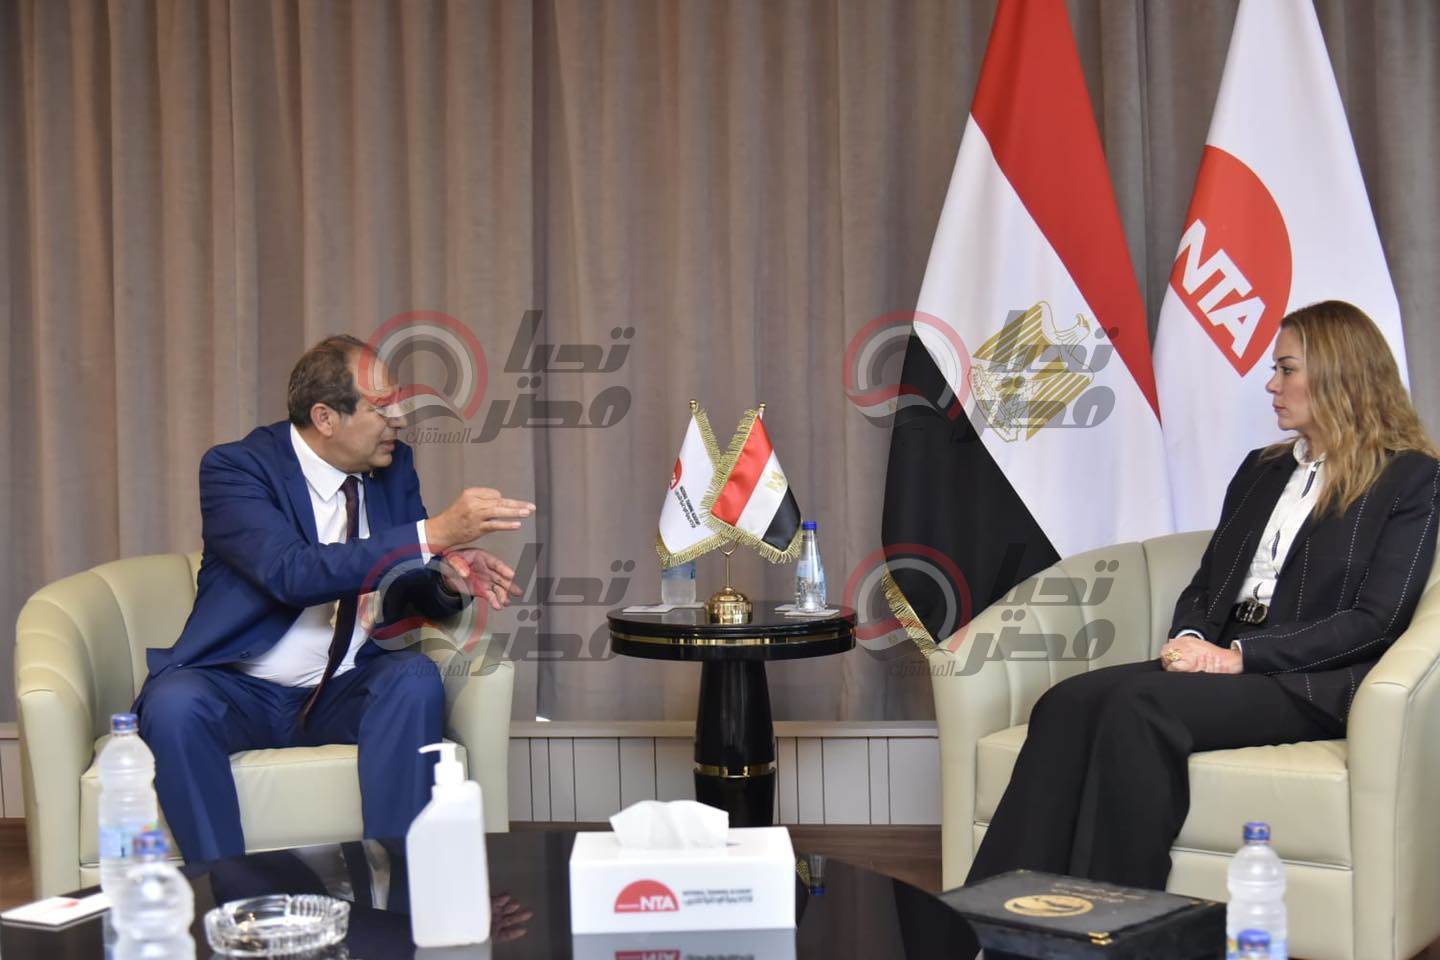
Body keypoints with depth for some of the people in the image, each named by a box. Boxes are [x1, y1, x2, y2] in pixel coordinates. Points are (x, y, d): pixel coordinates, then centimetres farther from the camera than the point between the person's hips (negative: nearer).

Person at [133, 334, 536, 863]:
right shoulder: (234, 467, -12)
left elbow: (413, 596, 10)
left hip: (343, 694, 4)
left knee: (416, 677, -27)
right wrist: (433, 534, -35)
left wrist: (448, 577, -16)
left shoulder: (394, 466, 5)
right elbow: (292, 573, -29)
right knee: (173, 703, -34)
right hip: (243, 691, -3)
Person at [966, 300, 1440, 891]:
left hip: (1311, 682, -6)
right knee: (1066, 704, -24)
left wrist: (1239, 655, -15)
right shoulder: (1262, 470, 25)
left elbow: (1376, 620, -7)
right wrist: (1189, 639, -2)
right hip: (1220, 661, 6)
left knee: (1139, 706, -34)